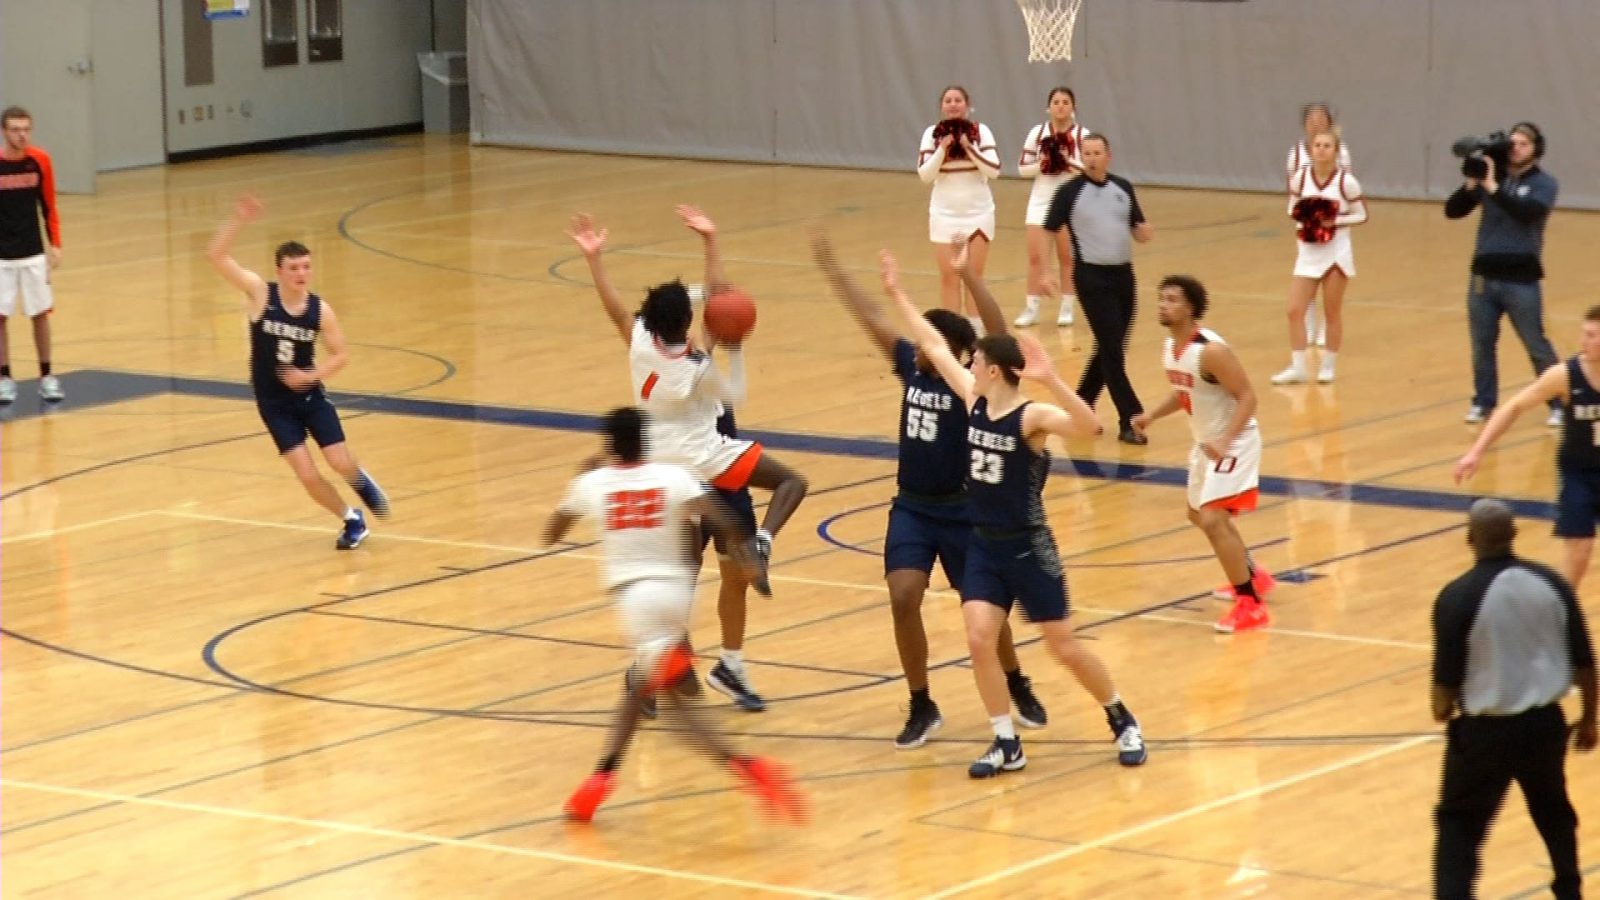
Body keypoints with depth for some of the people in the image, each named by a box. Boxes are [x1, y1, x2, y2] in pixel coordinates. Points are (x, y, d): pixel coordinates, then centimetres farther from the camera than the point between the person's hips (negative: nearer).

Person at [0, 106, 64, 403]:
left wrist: (54, 244, 3)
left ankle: (46, 377, 15)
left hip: (33, 252, 2)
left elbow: (48, 206, 6)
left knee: (41, 313, 6)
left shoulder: (40, 161, -4)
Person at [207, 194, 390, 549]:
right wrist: (238, 220, -35)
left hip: (310, 395, 1)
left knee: (340, 463, -8)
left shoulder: (320, 310, -10)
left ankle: (361, 481, 32)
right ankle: (352, 520, 18)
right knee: (307, 475, -8)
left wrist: (311, 375, -16)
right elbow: (216, 255, -23)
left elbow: (340, 355, 1)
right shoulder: (260, 293, -15)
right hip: (273, 402, -1)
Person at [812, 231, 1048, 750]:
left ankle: (1018, 687, 35)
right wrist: (829, 265, 4)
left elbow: (999, 338, -33)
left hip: (962, 512, -4)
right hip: (912, 507, 4)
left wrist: (968, 276, -43)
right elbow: (870, 317, 4)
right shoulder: (910, 367, -1)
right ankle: (922, 708, 3)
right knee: (903, 599, -10)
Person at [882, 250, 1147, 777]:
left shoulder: (1032, 417, -19)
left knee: (1065, 648, 4)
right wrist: (897, 294, 13)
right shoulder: (974, 402, 0)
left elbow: (1086, 427, -38)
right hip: (983, 545, 6)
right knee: (979, 640, -8)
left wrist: (1050, 380, -50)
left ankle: (1123, 723, 26)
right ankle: (1006, 744, 3)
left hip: (1027, 549, -6)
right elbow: (935, 346, 9)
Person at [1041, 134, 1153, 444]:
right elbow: (1048, 231, -3)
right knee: (1112, 350, -9)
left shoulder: (1123, 188, 8)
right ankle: (1130, 422, -8)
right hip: (1092, 277, -5)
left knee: (1110, 349, 12)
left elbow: (1138, 230, 13)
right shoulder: (1070, 192, -6)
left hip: (1123, 274, 5)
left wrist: (1144, 232, -11)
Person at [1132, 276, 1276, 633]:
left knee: (1212, 520, -19)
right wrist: (1152, 416, 2)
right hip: (1206, 442, 10)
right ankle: (1254, 577, 46)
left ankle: (1251, 606, -10)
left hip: (1234, 442, -10)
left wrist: (1225, 442, -35)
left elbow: (1247, 397, -25)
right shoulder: (1170, 346, 1)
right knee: (1199, 515, 25)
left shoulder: (1211, 351, -27)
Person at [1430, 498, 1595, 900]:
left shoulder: (1458, 597, -16)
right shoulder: (1550, 584, -4)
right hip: (1544, 723, 4)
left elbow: (1447, 678, -11)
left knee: (1459, 824, 8)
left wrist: (1442, 710, 11)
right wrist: (1588, 718, 16)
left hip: (1485, 730, -4)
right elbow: (1583, 661, 2)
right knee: (1553, 811, 27)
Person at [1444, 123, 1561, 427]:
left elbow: (1526, 213, -23)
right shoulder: (1490, 175, 5)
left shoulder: (1543, 184, -3)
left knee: (1537, 346, 3)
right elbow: (1452, 211, 1)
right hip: (1484, 276, 3)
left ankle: (1559, 404, 13)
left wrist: (1492, 187, -25)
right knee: (1482, 344, 9)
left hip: (1521, 279, -3)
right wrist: (1471, 184, -15)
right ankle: (1483, 402, 22)